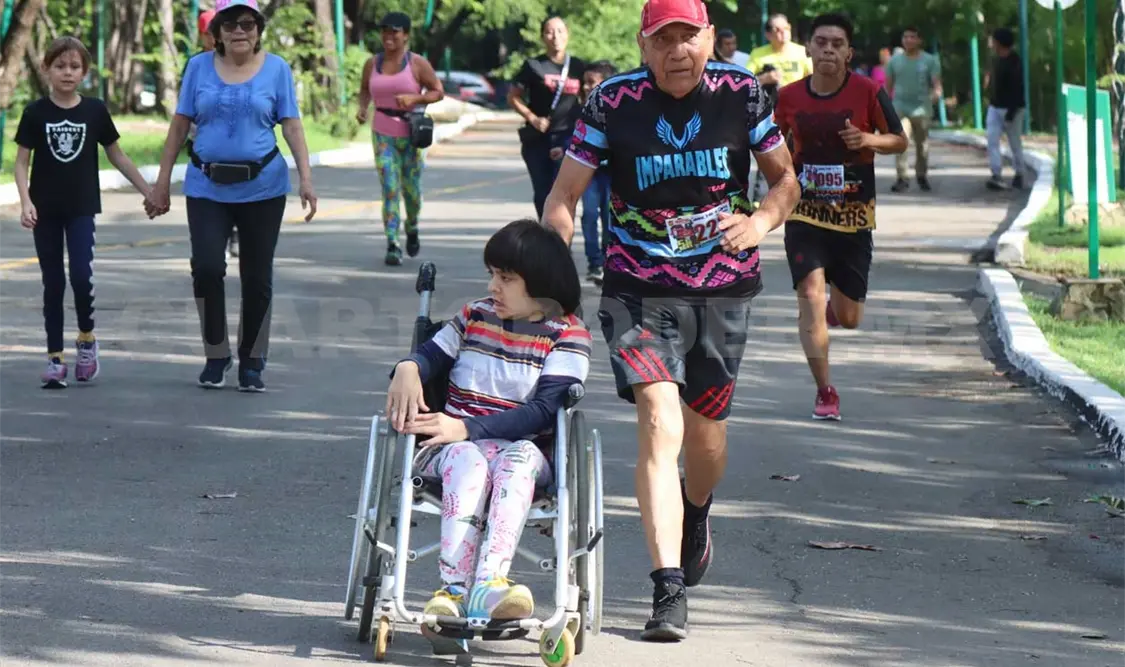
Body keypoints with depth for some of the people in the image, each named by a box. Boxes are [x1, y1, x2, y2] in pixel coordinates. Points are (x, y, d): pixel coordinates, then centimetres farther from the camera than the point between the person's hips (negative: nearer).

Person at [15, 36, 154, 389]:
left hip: (82, 208, 0)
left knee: (81, 274, -14)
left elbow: (117, 155, 9)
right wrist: (26, 201, -15)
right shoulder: (36, 113, -2)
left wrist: (148, 191, 11)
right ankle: (55, 358, 9)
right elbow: (22, 162, -1)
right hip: (46, 210, 0)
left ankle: (86, 337, 11)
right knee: (53, 283, 4)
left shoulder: (95, 111, 0)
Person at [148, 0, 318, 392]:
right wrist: (162, 181, 5)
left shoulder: (276, 69, 2)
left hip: (262, 188, 0)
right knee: (206, 267, -13)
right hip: (207, 188, 0)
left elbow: (291, 125, 0)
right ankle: (216, 356, 5)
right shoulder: (199, 67, 4)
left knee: (257, 276, 5)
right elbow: (180, 124, 6)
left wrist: (306, 178, -11)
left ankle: (252, 363, 18)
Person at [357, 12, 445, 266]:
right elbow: (365, 90, 20)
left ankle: (412, 229, 38)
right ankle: (392, 245, -11)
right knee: (389, 188, -9)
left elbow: (438, 92, 0)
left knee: (411, 186, 8)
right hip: (383, 134, 1)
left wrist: (415, 98, -16)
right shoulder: (372, 64, 5)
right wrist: (363, 107, 0)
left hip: (411, 133, -1)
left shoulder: (417, 64, -3)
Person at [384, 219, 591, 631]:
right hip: (455, 446, 2)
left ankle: (487, 585, -57)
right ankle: (454, 587, -52)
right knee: (468, 460, -36)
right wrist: (407, 369, -9)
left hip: (524, 450, -2)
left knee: (519, 456, -39)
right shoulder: (475, 316, 16)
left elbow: (543, 411, -12)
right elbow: (431, 355, 19)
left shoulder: (568, 337, 0)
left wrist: (466, 428, -22)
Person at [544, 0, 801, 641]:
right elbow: (565, 195, -3)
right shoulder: (614, 102, -7)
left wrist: (762, 220, -12)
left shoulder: (741, 93, -2)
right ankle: (669, 589, -20)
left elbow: (785, 179, 10)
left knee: (706, 430, 13)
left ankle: (697, 515, 50)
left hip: (724, 287, 2)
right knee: (659, 419, -18)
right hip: (641, 289, -2)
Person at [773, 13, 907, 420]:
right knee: (811, 295, -18)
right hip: (805, 214, 0)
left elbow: (900, 141, 1)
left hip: (854, 217, 0)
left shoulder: (868, 92, -7)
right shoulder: (789, 96, -1)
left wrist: (869, 139, -19)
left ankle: (831, 310, 45)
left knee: (849, 319, 5)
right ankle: (825, 393, -8)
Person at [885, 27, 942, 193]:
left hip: (921, 109, 0)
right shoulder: (895, 61, 10)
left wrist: (937, 93, -27)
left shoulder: (930, 61, 3)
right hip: (900, 108, 0)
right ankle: (901, 178, -18)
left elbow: (936, 83, -4)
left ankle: (922, 175, 29)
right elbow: (888, 85, 15)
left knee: (922, 146, 9)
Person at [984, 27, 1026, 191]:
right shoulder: (996, 60, 10)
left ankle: (1019, 175, 19)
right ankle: (996, 176, -14)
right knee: (992, 141, -8)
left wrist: (1011, 111, -23)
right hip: (995, 107, 7)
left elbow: (1018, 89, -19)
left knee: (1015, 143, 5)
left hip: (1010, 109, -7)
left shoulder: (1014, 62, -15)